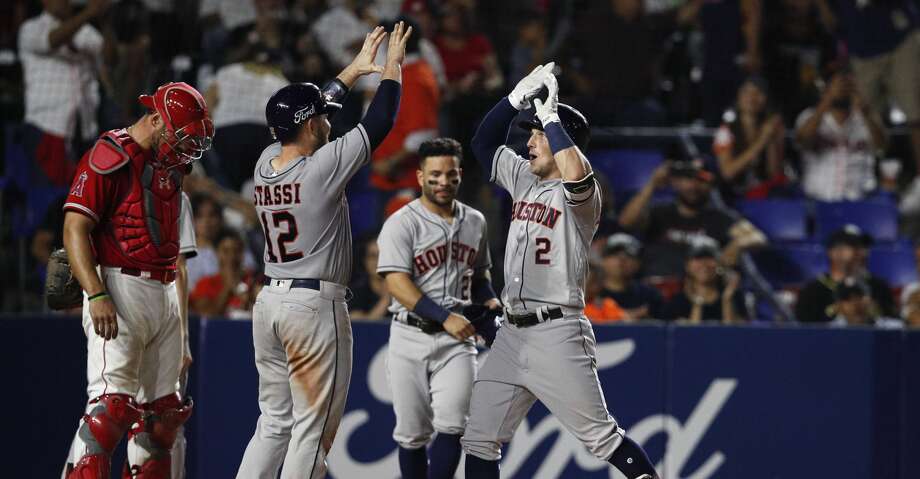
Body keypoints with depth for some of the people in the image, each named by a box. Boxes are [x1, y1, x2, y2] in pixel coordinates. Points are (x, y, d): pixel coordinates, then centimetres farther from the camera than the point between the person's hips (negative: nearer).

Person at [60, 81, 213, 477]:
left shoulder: (171, 163, 17)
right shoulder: (109, 157, -10)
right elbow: (75, 229, -16)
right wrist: (96, 296, -25)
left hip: (164, 293, 9)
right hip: (119, 290, -9)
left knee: (161, 408, 10)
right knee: (112, 403, -18)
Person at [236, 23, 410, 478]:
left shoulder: (264, 164, 6)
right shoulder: (322, 166, -13)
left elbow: (303, 115, 23)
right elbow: (378, 123, -5)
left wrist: (354, 70, 30)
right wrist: (392, 67, 10)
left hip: (268, 301, 7)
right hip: (315, 305, -7)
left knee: (273, 423, 13)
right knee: (312, 429, -2)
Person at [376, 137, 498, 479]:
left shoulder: (474, 222, 11)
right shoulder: (402, 223, -6)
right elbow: (397, 284, -16)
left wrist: (491, 302, 3)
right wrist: (445, 317, -24)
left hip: (457, 339, 3)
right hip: (411, 338, -3)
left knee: (451, 424, -14)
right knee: (412, 433, 3)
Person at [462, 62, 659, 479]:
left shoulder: (581, 195, -9)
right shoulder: (525, 180, 15)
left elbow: (577, 173, -33)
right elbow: (483, 143, 21)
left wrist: (549, 117, -20)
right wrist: (517, 97, 7)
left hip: (556, 335, -8)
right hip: (511, 335, 8)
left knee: (601, 437, -8)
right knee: (478, 440, 5)